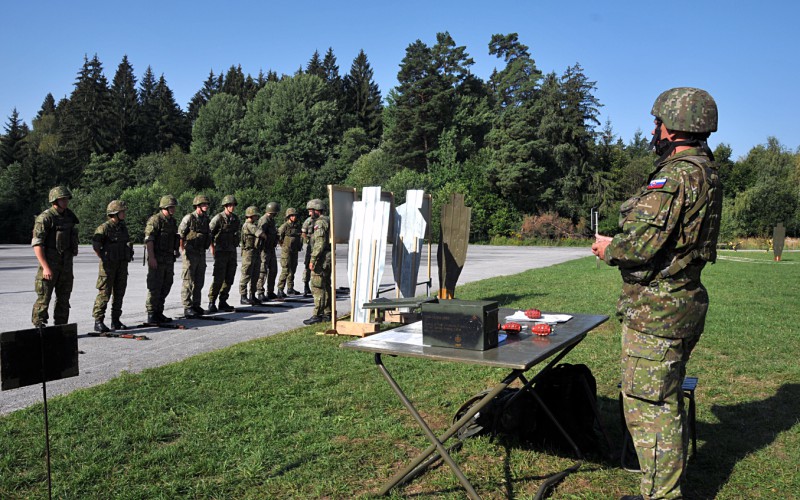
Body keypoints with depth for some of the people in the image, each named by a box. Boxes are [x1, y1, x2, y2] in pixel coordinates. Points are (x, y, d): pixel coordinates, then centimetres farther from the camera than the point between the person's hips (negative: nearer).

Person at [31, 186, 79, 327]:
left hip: (66, 265, 7)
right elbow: (36, 244, -16)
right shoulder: (45, 218, -11)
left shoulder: (69, 217, 10)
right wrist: (45, 267, -21)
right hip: (50, 263, -7)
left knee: (64, 299, 11)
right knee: (44, 298, -3)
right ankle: (39, 327, 4)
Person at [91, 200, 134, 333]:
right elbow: (95, 246, -12)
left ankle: (115, 321, 16)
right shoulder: (104, 228, -11)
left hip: (122, 265, 7)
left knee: (119, 293, 9)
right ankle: (98, 322, -1)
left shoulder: (123, 227, 11)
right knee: (104, 293, -6)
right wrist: (104, 259, -9)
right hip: (108, 265, -7)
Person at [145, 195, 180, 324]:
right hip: (157, 259, -8)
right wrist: (151, 257, -23)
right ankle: (151, 315, 1)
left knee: (166, 287, 12)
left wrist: (176, 250, 16)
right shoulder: (155, 220, -11)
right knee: (155, 287, -5)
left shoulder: (172, 221, 15)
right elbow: (148, 239, -17)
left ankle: (159, 313, 21)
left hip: (169, 259, 8)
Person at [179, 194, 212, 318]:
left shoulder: (205, 219, 11)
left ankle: (196, 305, 21)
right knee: (188, 282, -3)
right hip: (190, 253, -7)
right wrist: (183, 250, -9)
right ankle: (187, 308, 0)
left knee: (199, 282, 11)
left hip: (201, 253, 7)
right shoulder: (189, 218, -10)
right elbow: (180, 235, -9)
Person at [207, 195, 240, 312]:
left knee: (229, 279, 7)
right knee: (219, 278, -8)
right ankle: (211, 303, 1)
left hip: (232, 252, 6)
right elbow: (208, 232, -8)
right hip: (221, 252, -6)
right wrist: (212, 247, -8)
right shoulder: (218, 218, -9)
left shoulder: (235, 219, 10)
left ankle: (223, 302, 15)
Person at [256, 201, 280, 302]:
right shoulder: (264, 220, -18)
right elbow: (259, 233, -35)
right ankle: (260, 294, 0)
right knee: (263, 272, -5)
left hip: (271, 249, 10)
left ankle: (270, 292, 25)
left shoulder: (271, 220, 13)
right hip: (264, 249, -10)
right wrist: (267, 238, -29)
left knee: (273, 271, 15)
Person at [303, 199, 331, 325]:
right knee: (326, 286, 15)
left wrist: (313, 260, -21)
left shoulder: (320, 223, -15)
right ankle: (328, 313, 20)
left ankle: (317, 315, -7)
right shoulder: (328, 221, 17)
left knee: (317, 287, -8)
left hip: (321, 259, -10)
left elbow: (319, 244, -22)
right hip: (328, 258, 10)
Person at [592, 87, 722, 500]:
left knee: (648, 406, -1)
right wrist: (622, 243, 14)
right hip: (684, 302, 11)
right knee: (666, 402, 22)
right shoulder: (706, 172, 13)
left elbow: (642, 242, -26)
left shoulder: (677, 175, -19)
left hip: (655, 310, -11)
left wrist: (608, 248, -7)